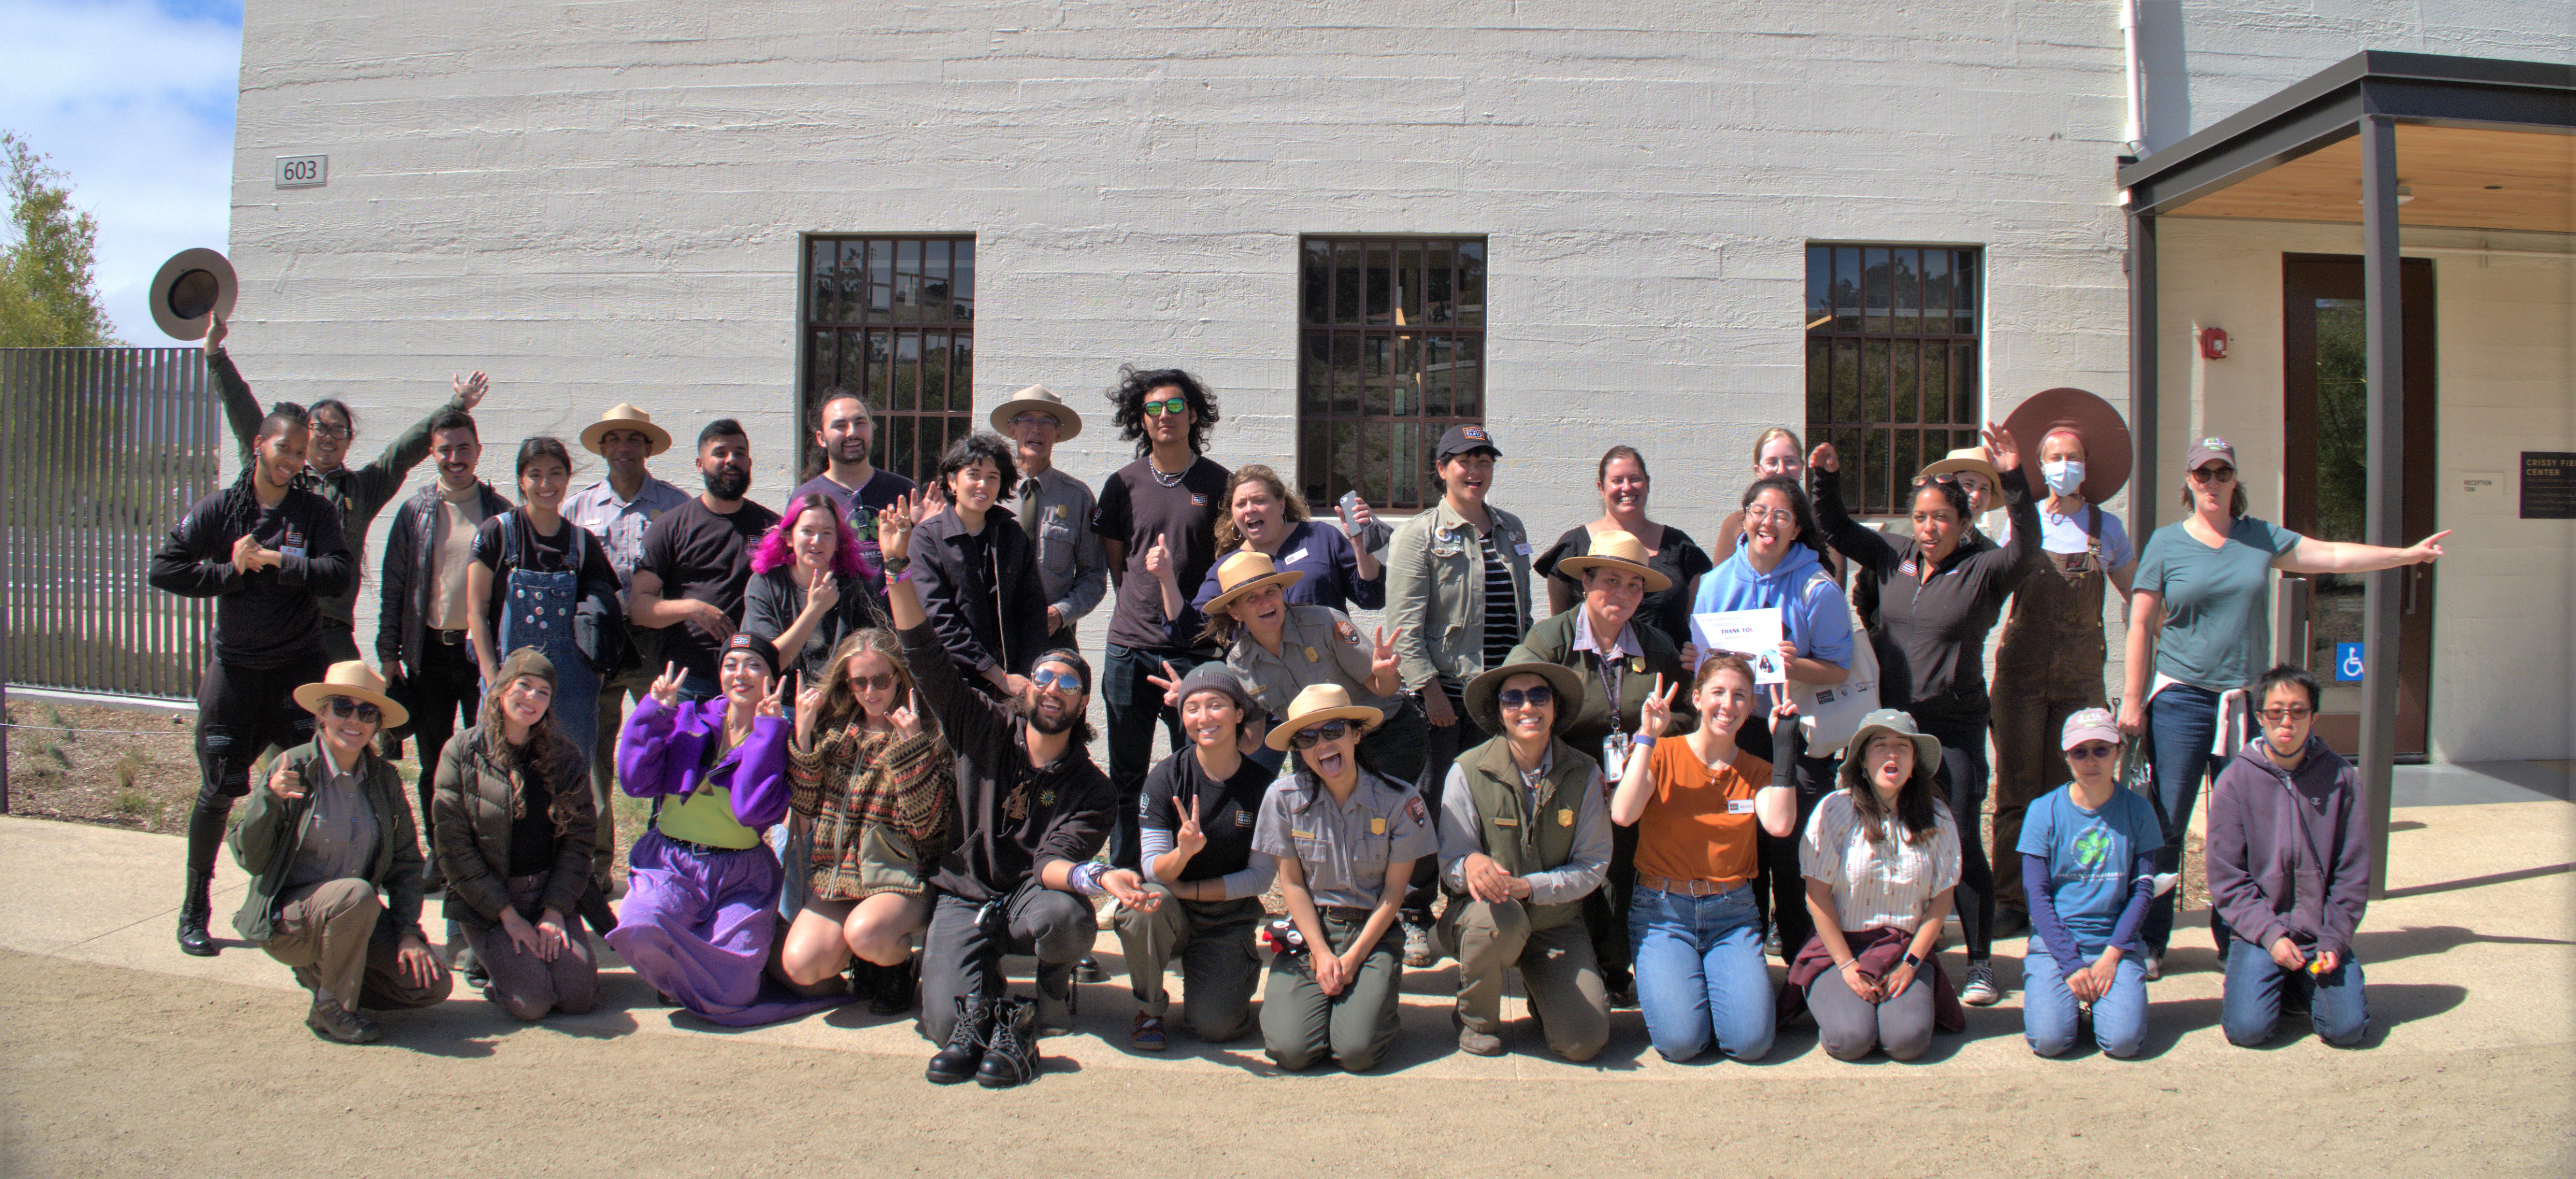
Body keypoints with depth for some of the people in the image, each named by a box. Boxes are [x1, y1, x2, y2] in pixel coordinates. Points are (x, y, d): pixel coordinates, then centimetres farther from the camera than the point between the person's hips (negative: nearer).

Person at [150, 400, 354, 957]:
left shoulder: (316, 512, 0)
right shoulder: (219, 510, 1)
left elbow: (341, 573, -14)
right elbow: (164, 570, -4)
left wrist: (277, 561, -19)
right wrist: (230, 573, -10)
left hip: (302, 665, 0)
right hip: (236, 666, 0)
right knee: (219, 790, 4)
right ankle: (194, 907, 21)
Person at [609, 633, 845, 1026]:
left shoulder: (780, 739, 1)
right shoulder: (688, 718, 9)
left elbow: (753, 811, -16)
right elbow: (636, 782, -2)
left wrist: (765, 729, -16)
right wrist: (656, 709, -5)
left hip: (741, 877, -1)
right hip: (670, 864, 2)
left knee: (732, 993, -18)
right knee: (641, 932, -32)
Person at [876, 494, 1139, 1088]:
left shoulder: (1090, 788, -7)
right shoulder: (986, 730, -2)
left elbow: (1056, 859, -20)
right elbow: (926, 658, -10)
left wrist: (1093, 877, -45)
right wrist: (898, 565, -20)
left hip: (1031, 893, 1)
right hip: (965, 897, -1)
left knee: (1063, 914, -36)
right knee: (947, 1023, -26)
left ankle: (1050, 993, -6)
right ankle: (987, 1005, 6)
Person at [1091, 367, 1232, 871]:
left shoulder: (1219, 483, 3)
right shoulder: (1123, 484, 8)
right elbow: (1115, 561, 16)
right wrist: (1142, 611, 10)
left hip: (1196, 651, -2)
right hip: (1130, 647, 2)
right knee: (1127, 777, 8)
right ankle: (1122, 881, 19)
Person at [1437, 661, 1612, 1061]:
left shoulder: (1584, 773, -4)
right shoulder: (1468, 771, -10)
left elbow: (1593, 866, -4)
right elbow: (1449, 863, -8)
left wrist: (1528, 886, -20)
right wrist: (1471, 864, -34)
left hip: (1556, 923, 2)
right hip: (1480, 917, -1)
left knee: (1584, 1041, -17)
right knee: (1500, 915, -39)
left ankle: (1542, 993, 21)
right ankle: (1476, 1020, -7)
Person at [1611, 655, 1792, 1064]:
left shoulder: (1756, 772, 8)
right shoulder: (1663, 755, -1)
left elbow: (1780, 824, -14)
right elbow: (1622, 814, -19)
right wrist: (1647, 737, -17)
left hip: (1733, 914, 3)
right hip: (1662, 911, -2)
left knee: (1752, 1041, -17)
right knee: (1681, 1041, -20)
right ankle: (1661, 985, 13)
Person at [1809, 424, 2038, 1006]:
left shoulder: (1982, 570, -4)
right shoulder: (1893, 556, 8)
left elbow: (2026, 550, -22)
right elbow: (1836, 528, 13)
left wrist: (2014, 480, -30)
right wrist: (1827, 478, -2)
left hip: (1955, 727, -4)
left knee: (1962, 845, -3)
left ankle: (1981, 964, 8)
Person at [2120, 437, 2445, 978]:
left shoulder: (2262, 537, 10)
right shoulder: (2166, 543, 1)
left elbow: (2335, 556, 17)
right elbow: (2142, 624, 0)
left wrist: (2410, 553, 14)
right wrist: (2133, 698, -4)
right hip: (2182, 698, -3)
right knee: (2166, 825, -6)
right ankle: (2151, 943, 3)